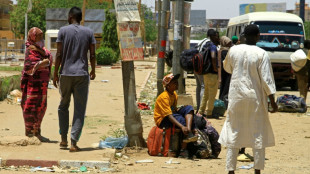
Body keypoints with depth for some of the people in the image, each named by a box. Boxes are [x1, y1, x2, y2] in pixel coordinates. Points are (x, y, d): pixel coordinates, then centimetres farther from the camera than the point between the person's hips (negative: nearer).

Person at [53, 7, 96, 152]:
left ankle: (64, 139, 15)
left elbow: (59, 54, -4)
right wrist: (93, 71, 17)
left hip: (66, 74, 0)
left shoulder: (63, 31, 0)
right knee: (79, 110, 1)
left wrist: (55, 73, 2)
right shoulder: (89, 32, 5)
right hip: (82, 75, 0)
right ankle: (74, 143, -7)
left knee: (63, 106, 17)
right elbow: (92, 55, 2)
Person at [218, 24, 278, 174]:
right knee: (258, 134, 8)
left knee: (233, 132, 8)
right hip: (255, 98, -2)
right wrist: (273, 102, -5)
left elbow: (227, 68, 17)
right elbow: (266, 80, -10)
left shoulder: (233, 50, -1)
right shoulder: (261, 54, -11)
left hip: (236, 96, 2)